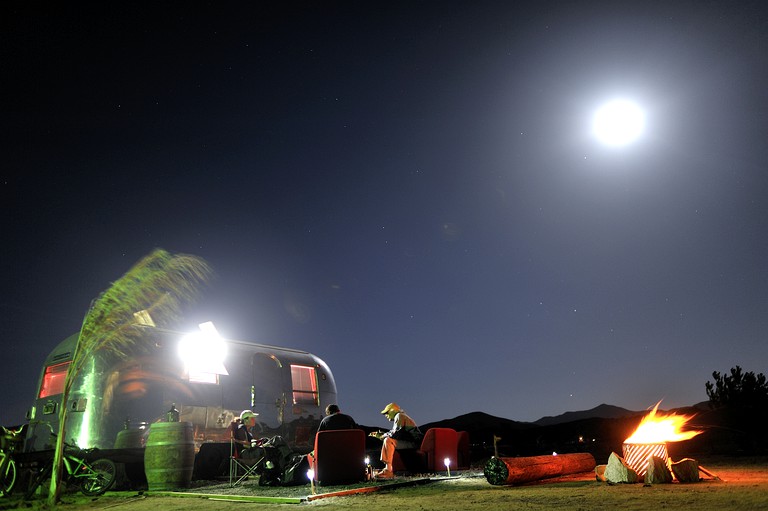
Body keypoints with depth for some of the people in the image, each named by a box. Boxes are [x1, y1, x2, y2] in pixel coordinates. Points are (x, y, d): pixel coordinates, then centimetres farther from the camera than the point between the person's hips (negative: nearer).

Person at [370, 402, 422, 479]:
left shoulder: (399, 416, -8)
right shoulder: (400, 416, 22)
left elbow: (395, 434, -18)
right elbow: (393, 433, 23)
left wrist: (383, 436, -4)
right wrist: (379, 434, 17)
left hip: (413, 443, -11)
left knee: (388, 440, -22)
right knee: (386, 440, 17)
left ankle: (388, 470, -24)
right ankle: (388, 468, 10)